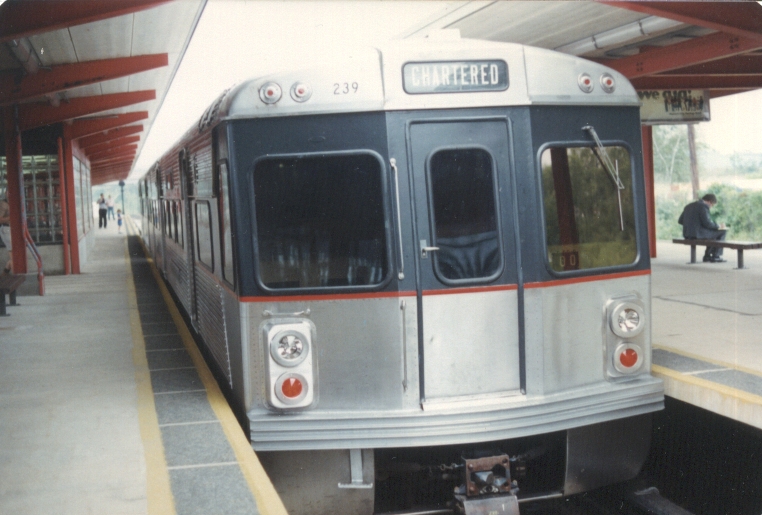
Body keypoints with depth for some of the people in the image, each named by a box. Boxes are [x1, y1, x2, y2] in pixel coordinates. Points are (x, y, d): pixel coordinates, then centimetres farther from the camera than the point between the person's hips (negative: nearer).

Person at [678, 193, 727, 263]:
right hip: (698, 234, -9)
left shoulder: (689, 206, 16)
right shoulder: (703, 206, -10)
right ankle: (716, 256, 12)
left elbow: (680, 221, 18)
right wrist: (718, 227, 0)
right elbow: (707, 223, -17)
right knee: (722, 232, 8)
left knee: (713, 233, 31)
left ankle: (707, 256, 27)